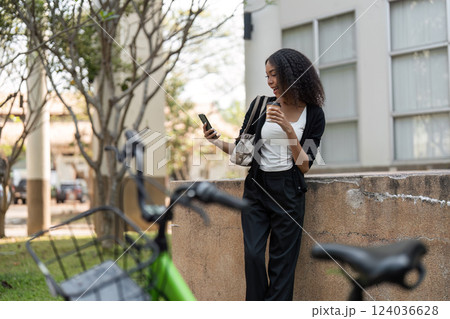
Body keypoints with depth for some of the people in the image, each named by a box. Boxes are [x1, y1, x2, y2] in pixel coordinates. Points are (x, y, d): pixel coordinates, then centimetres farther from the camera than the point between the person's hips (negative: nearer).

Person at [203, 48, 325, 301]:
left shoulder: (313, 114, 0)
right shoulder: (260, 106, 6)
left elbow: (305, 166, -6)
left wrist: (288, 130, -17)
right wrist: (218, 142, -10)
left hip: (288, 192, -2)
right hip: (256, 188, 2)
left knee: (282, 261, 0)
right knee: (253, 254, -6)